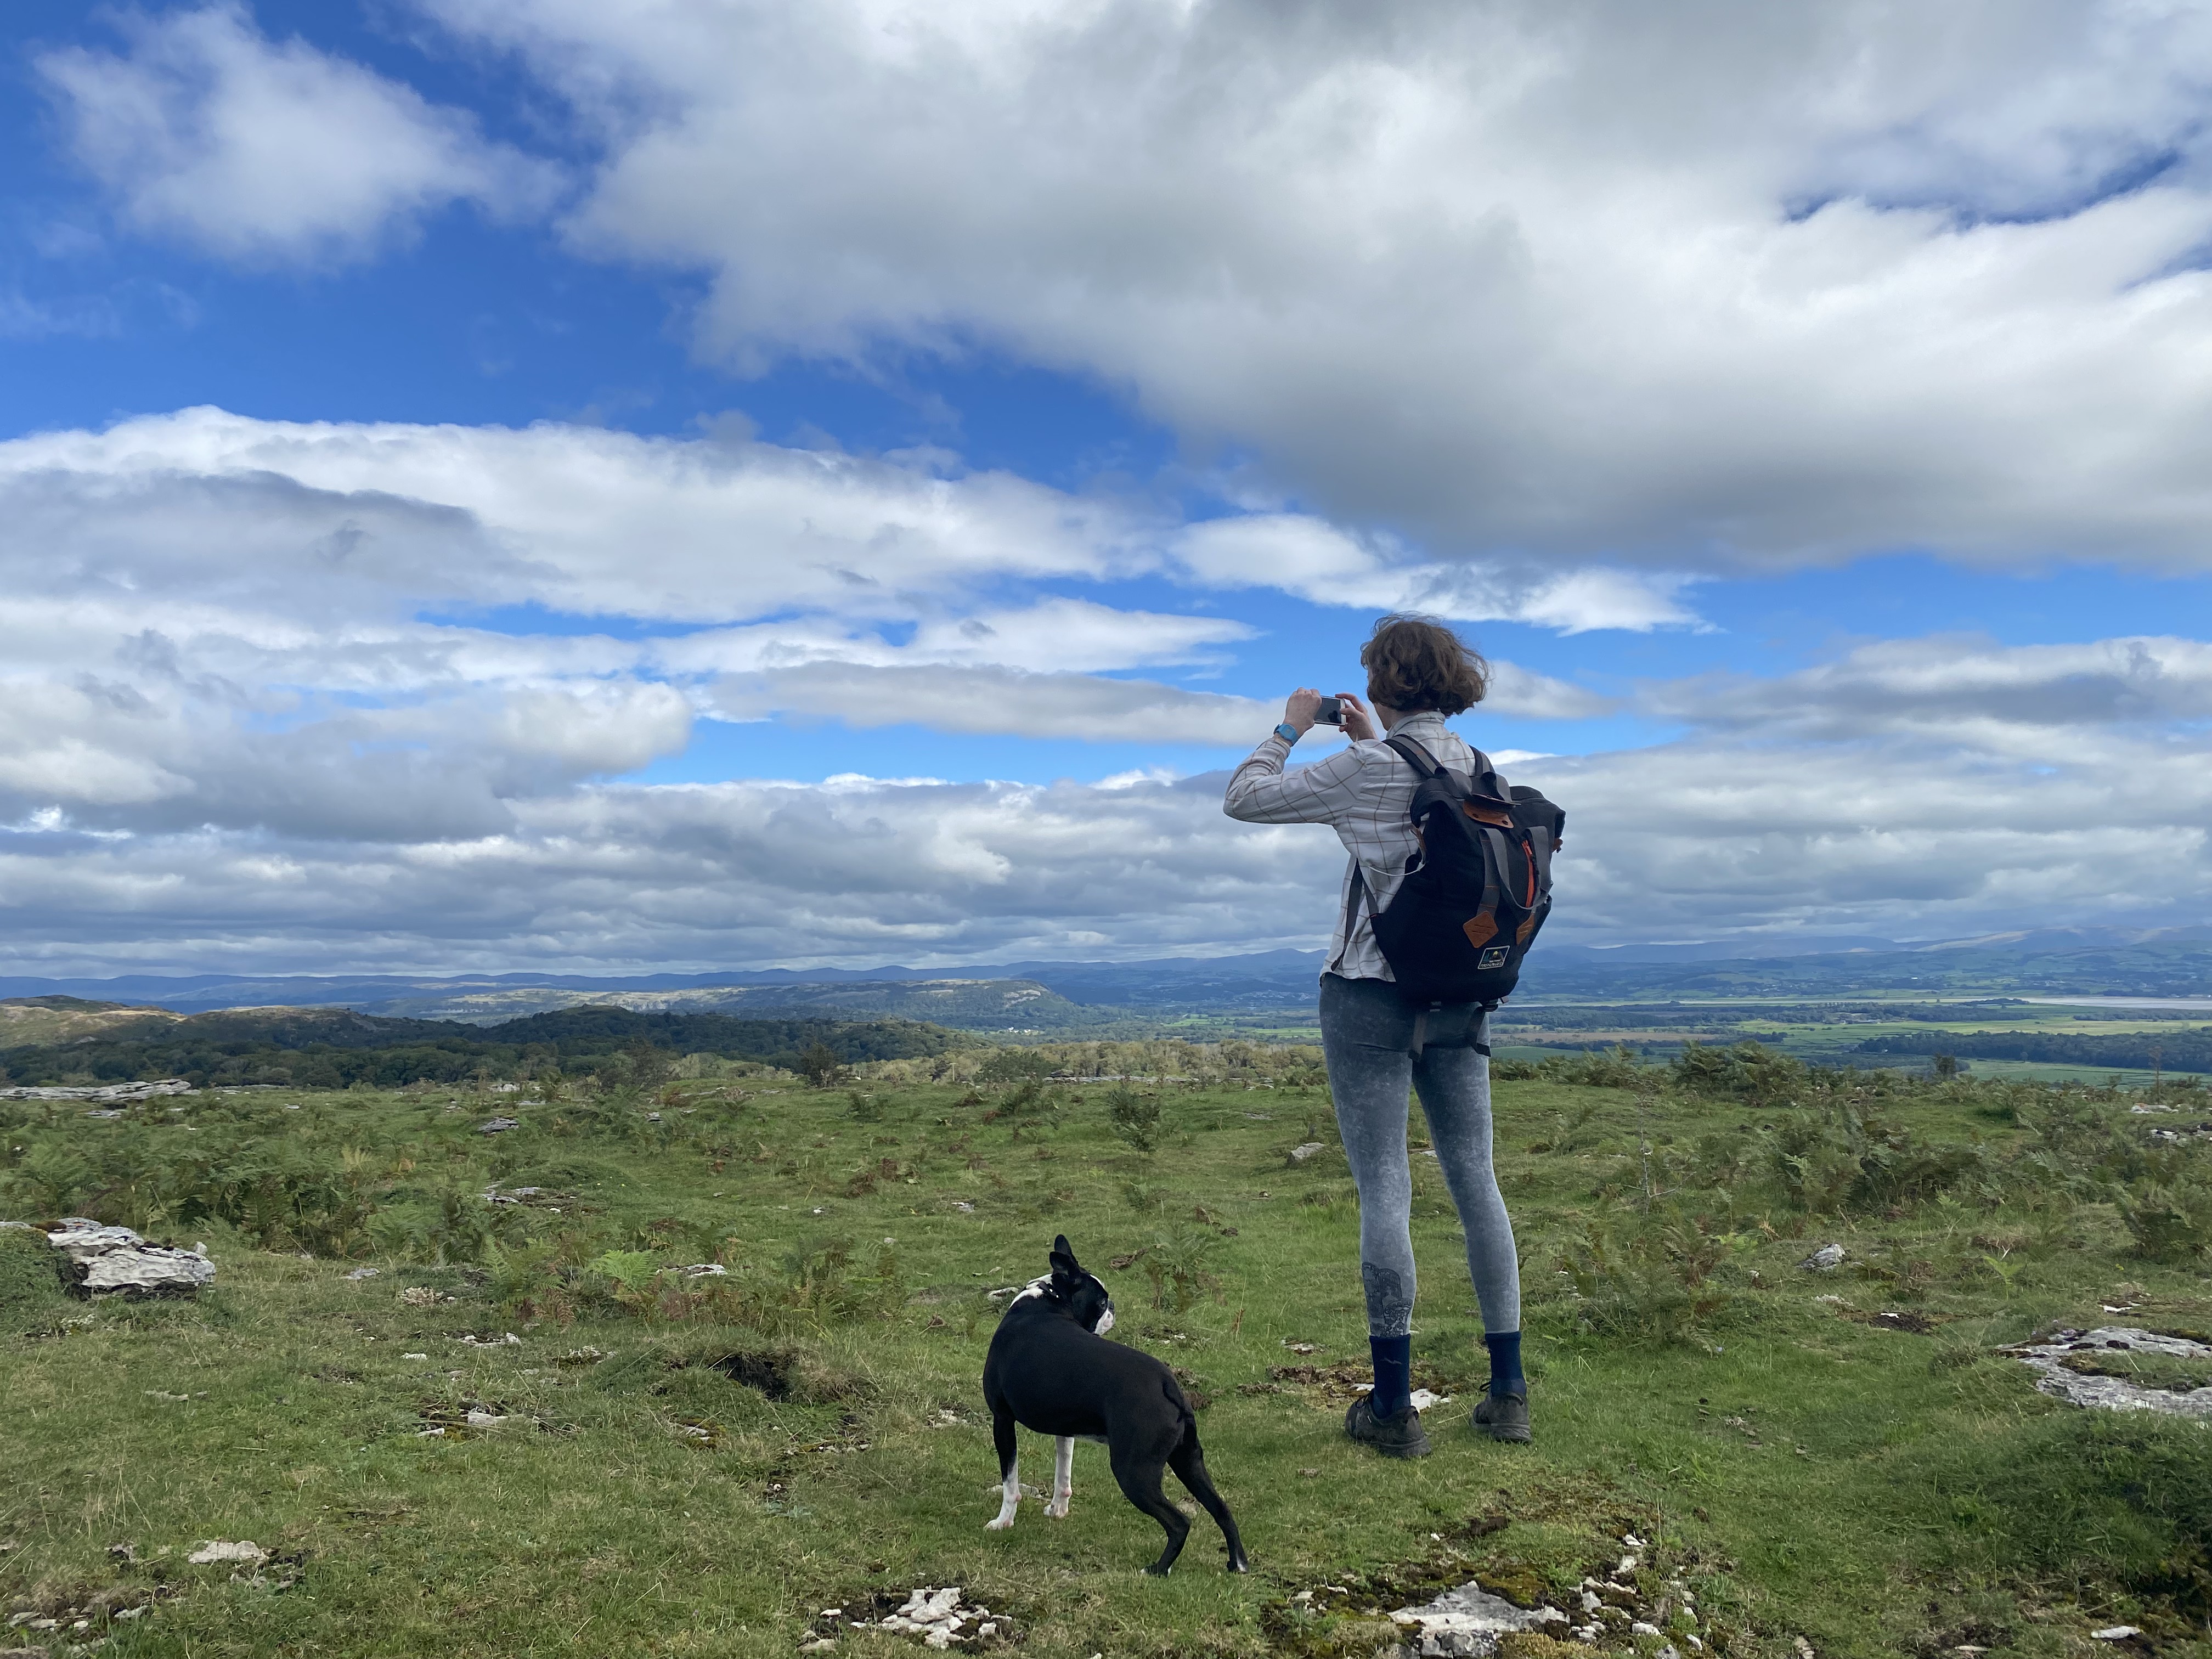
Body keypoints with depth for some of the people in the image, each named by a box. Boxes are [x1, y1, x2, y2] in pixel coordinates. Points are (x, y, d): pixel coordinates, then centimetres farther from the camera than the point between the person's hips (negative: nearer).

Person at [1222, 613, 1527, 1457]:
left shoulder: (1366, 770, -13)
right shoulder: (1478, 767, 6)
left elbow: (1244, 799, -6)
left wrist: (1291, 728, 7)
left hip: (1372, 993, -6)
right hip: (1461, 997, 6)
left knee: (1384, 1189, -2)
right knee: (1476, 1180, 11)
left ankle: (1394, 1407, 5)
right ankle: (1508, 1391, 18)